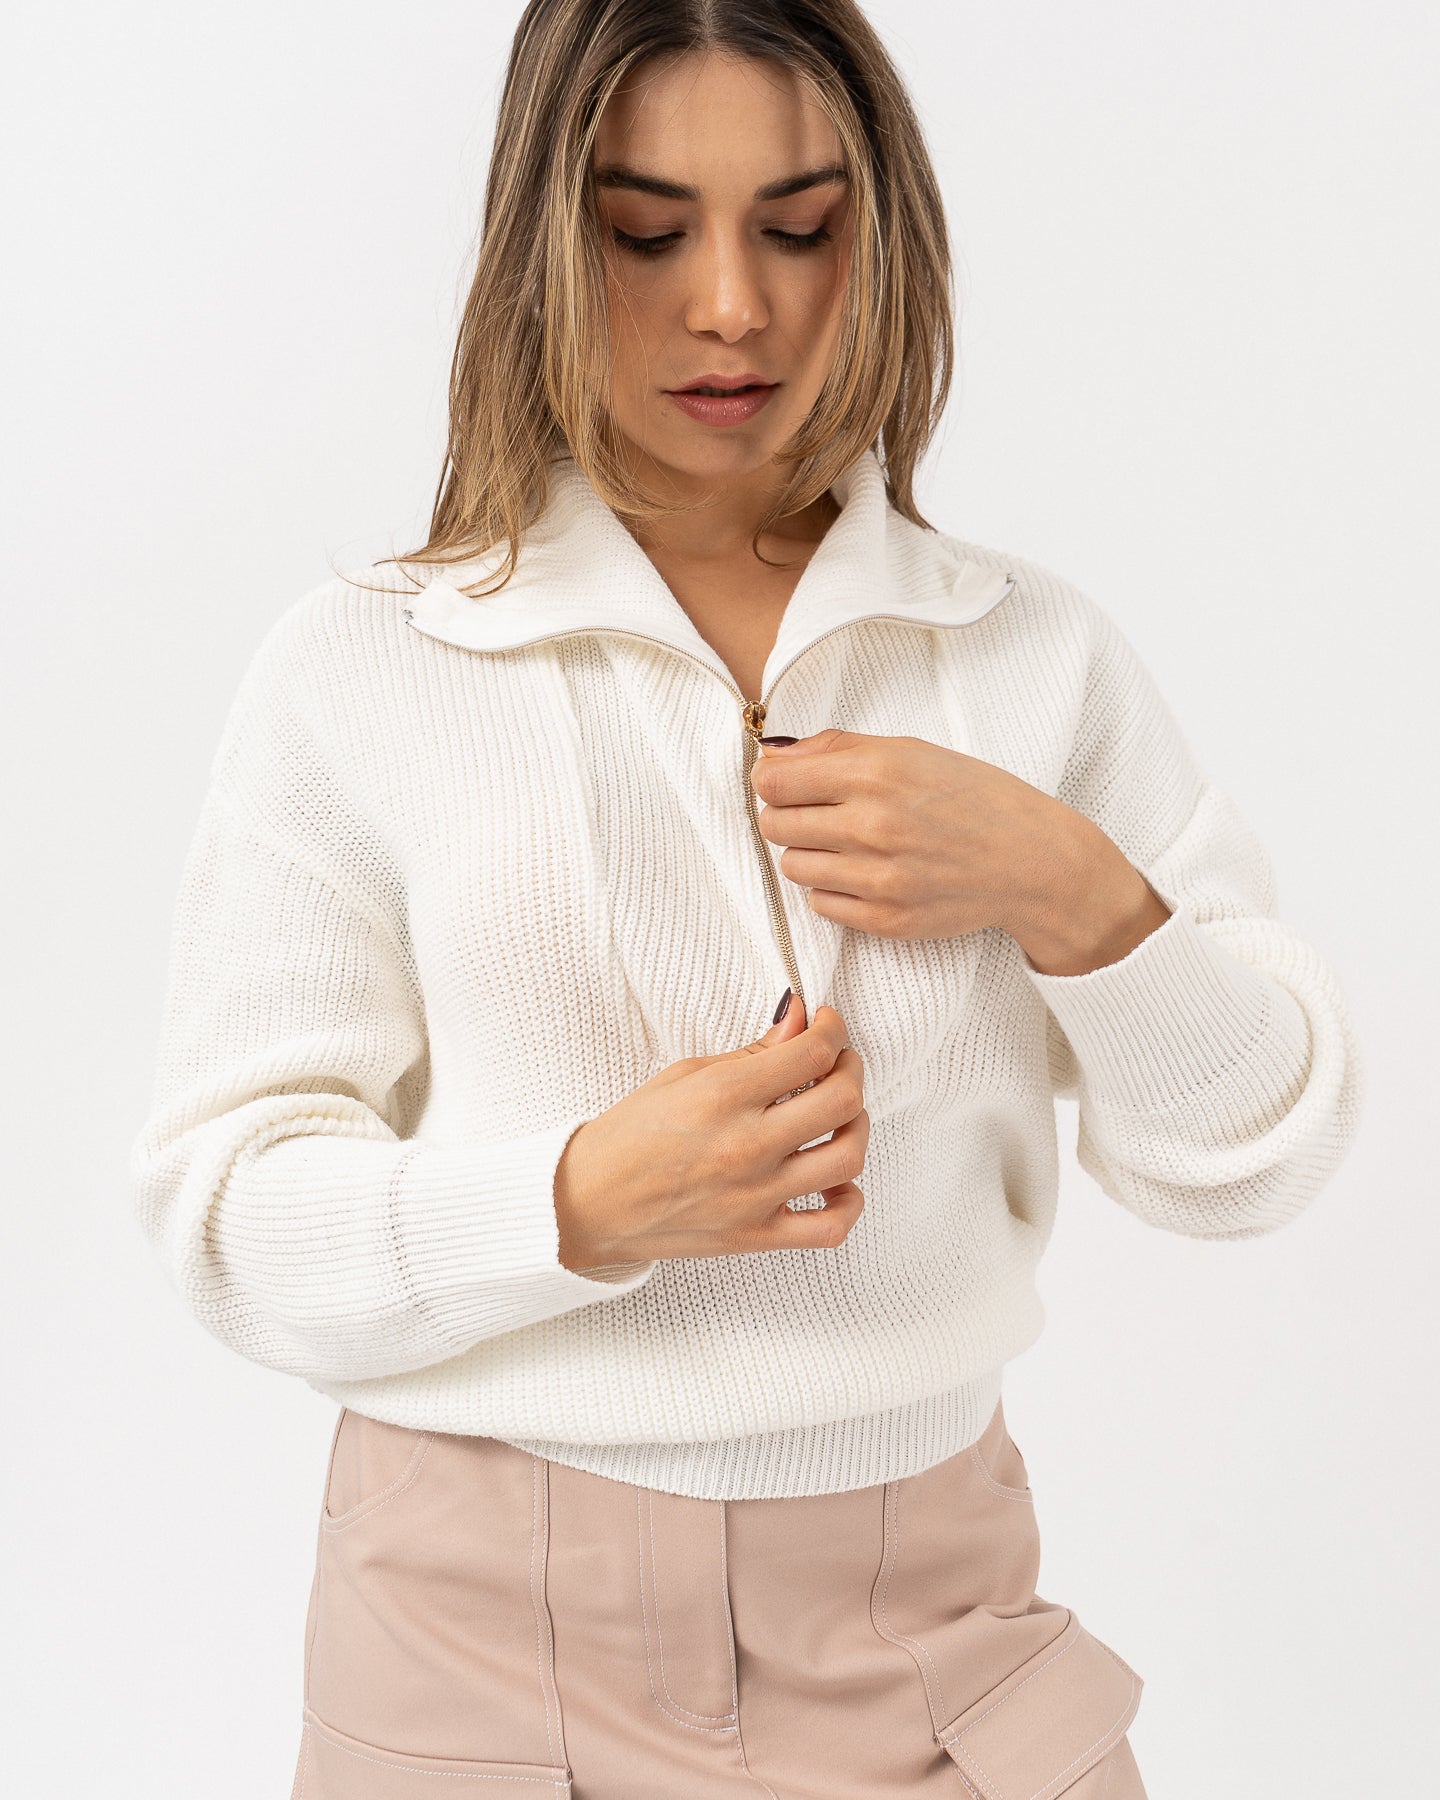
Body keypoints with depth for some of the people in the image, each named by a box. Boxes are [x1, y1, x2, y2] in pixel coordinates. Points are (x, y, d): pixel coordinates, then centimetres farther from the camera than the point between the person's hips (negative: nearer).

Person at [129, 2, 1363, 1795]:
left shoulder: (1038, 653, 1)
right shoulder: (351, 672, -5)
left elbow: (1252, 1159, 1)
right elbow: (228, 1211, -7)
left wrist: (1069, 892, -16)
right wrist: (585, 1204, -24)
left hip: (929, 1616, 2)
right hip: (486, 1622, -1)